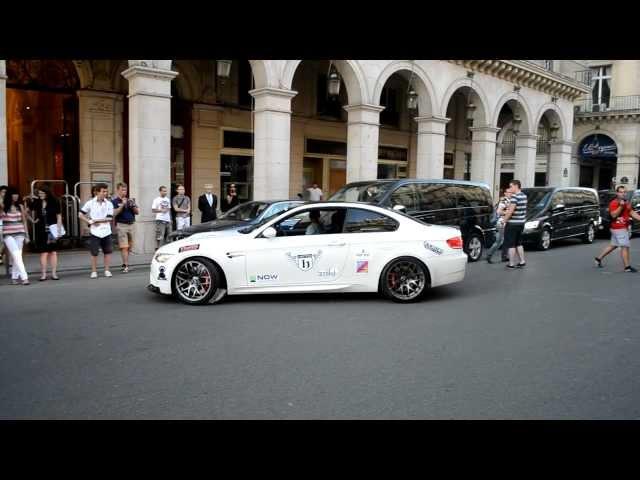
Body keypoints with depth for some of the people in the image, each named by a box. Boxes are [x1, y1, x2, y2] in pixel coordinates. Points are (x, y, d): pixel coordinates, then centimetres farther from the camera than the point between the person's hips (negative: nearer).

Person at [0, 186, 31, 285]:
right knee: (17, 255, -13)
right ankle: (24, 277, -17)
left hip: (20, 234, 3)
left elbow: (24, 222, 12)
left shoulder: (20, 206, 8)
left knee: (16, 256, 6)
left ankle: (14, 277, 17)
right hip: (8, 235, -3)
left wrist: (27, 236, 12)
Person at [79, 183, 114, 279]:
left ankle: (107, 270, 15)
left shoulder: (109, 204, 3)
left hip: (106, 232, 2)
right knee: (94, 253, 2)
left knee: (108, 251, 5)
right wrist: (90, 221, -7)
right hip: (95, 232, -2)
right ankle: (94, 272, 13)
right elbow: (80, 215, 4)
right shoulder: (90, 203, 0)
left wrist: (96, 220, -10)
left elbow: (109, 219, -6)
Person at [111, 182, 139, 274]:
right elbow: (114, 213, -12)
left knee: (129, 247, 7)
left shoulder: (130, 200, 14)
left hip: (131, 225, 5)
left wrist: (133, 205, -6)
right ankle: (126, 266, -10)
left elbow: (137, 212, 11)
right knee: (124, 247, -9)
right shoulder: (114, 201, 0)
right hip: (121, 225, -5)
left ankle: (125, 264, 18)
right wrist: (122, 205, -17)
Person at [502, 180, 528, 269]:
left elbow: (511, 211, -24)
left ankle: (511, 264, 5)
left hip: (513, 224, -9)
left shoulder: (515, 196, -19)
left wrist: (504, 220, -15)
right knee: (518, 243, 19)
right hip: (521, 223, 9)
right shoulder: (524, 196, 10)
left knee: (511, 245, 0)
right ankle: (522, 261, 21)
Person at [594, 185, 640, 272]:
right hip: (618, 228, -10)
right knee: (625, 246, -9)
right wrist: (621, 206, -30)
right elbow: (613, 215, -24)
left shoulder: (626, 202, 15)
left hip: (624, 227, 10)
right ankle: (627, 267, -6)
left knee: (613, 245, 17)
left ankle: (599, 258, 25)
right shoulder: (614, 203, -13)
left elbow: (631, 212, 18)